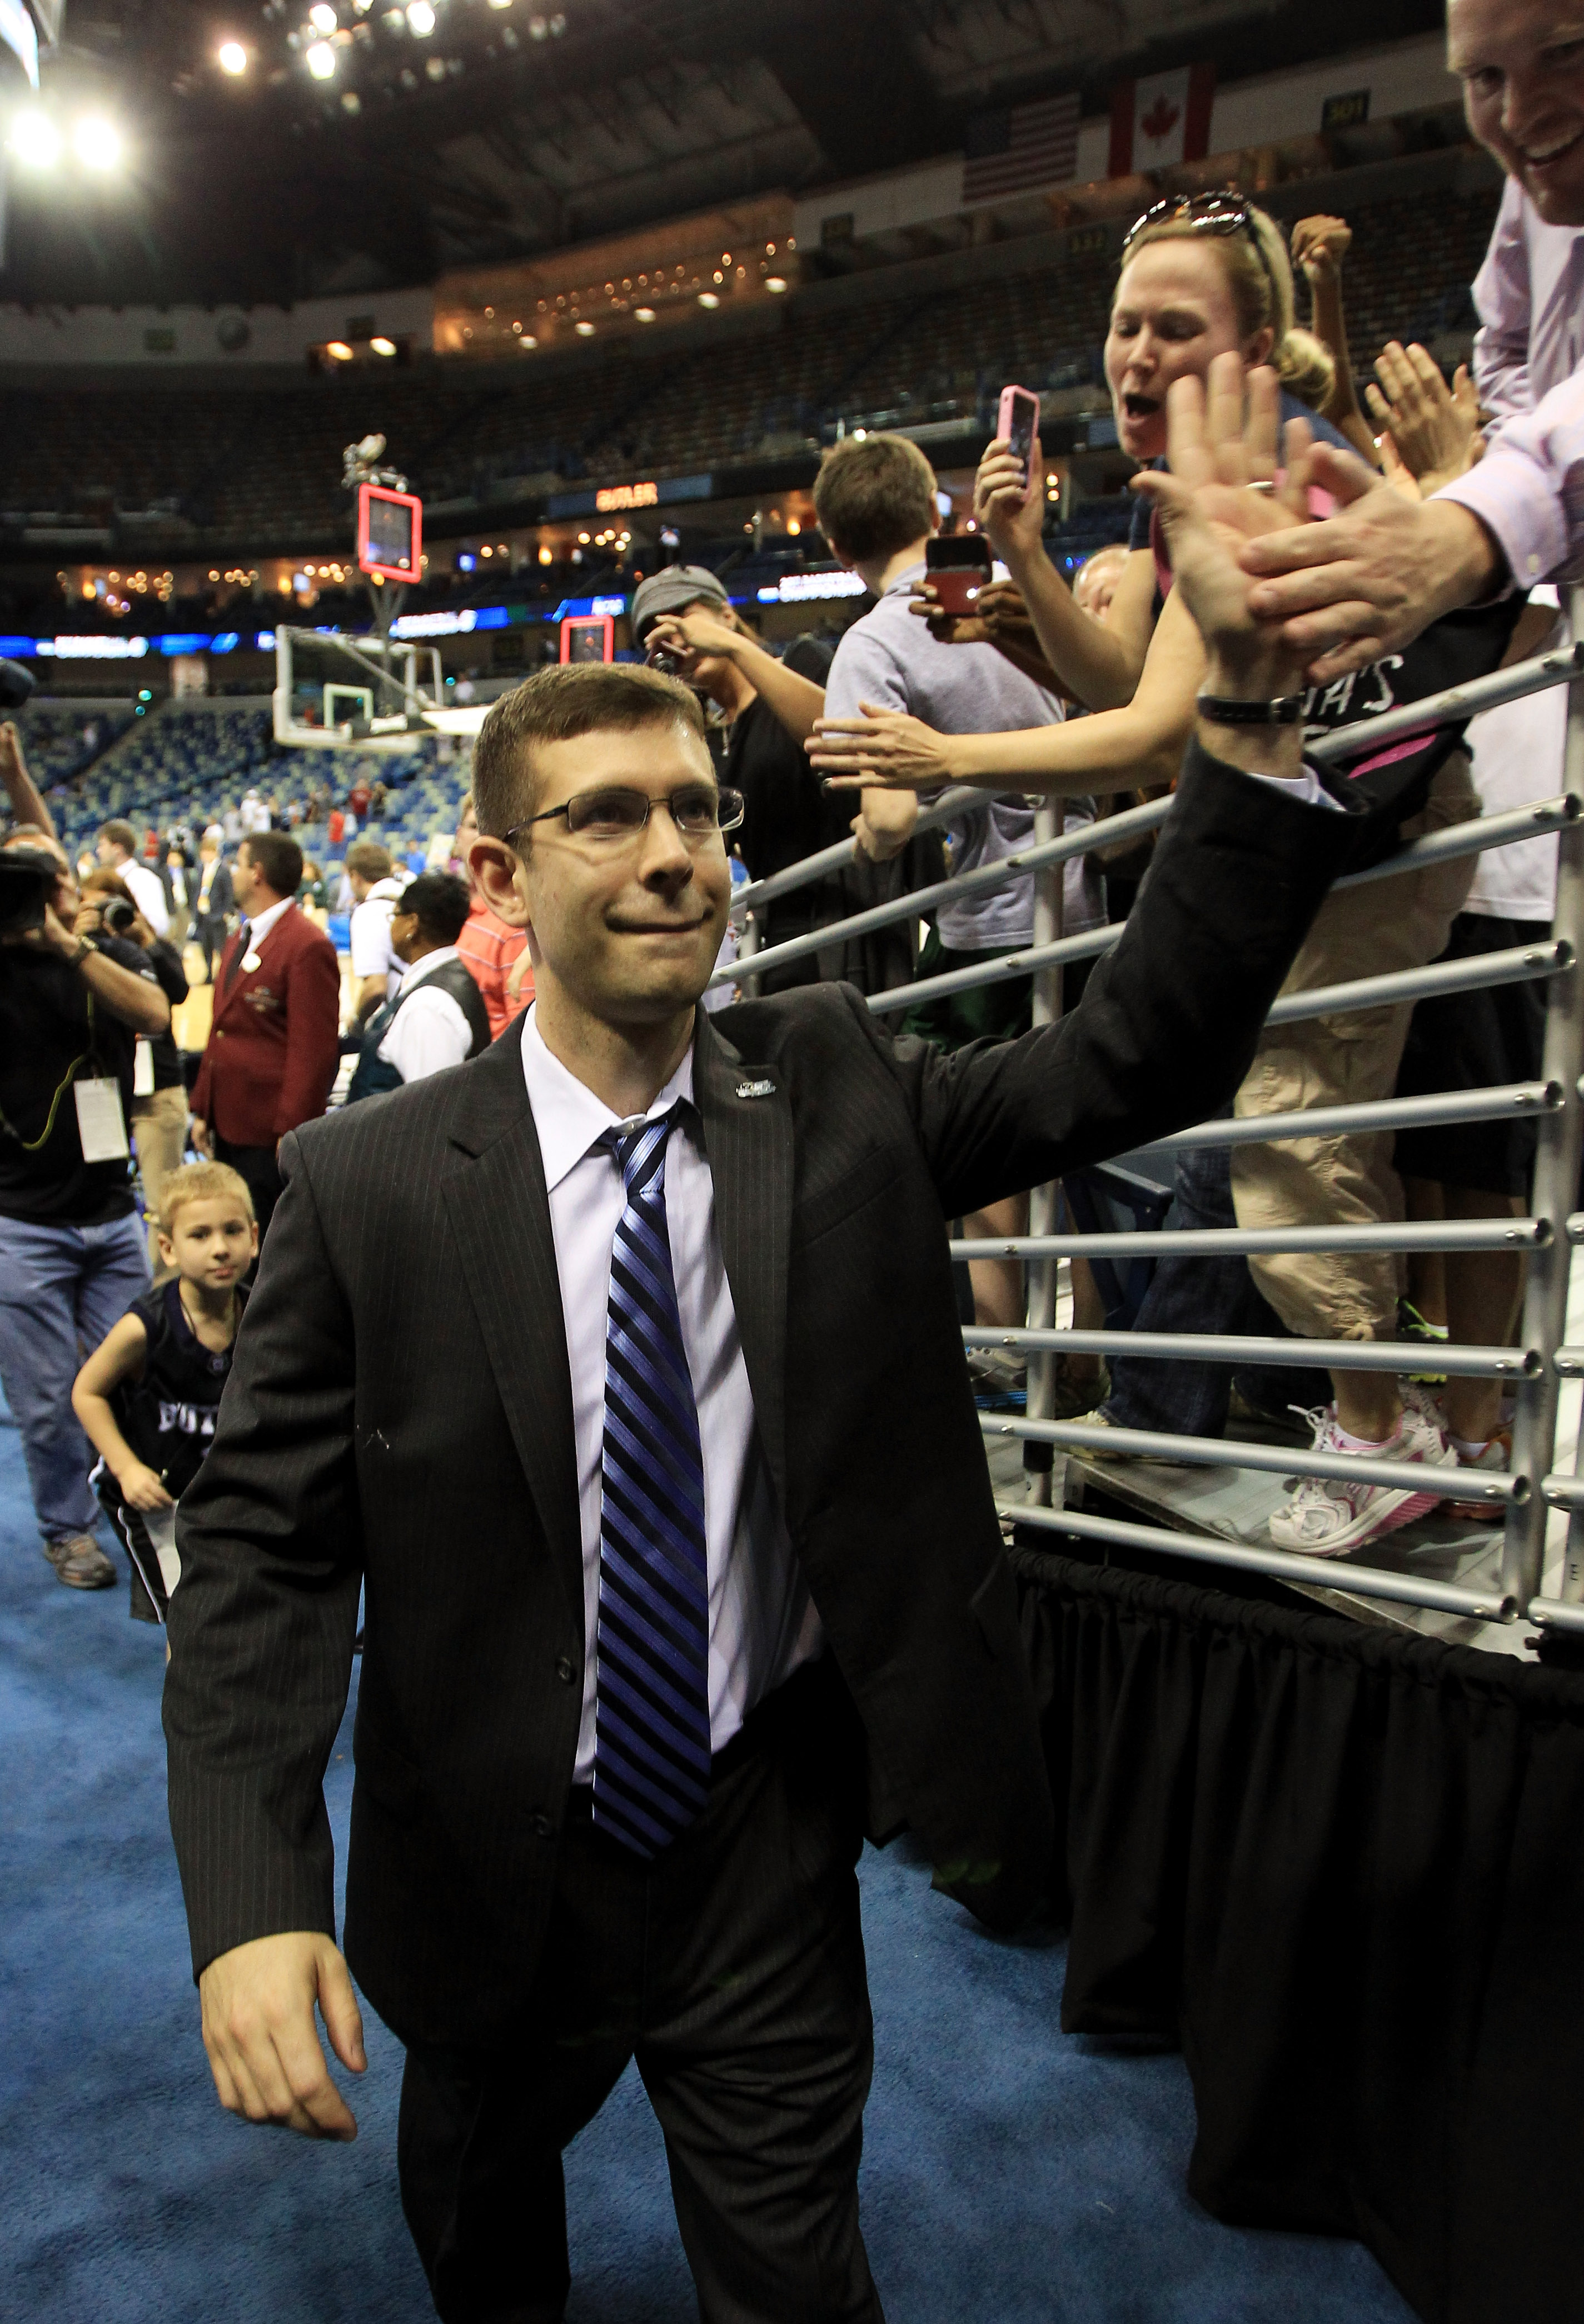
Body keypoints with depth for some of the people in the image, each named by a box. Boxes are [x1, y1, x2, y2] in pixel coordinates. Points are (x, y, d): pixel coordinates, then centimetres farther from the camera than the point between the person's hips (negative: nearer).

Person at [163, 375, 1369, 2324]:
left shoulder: (833, 1092, -11)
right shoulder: (373, 1185, -17)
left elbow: (1139, 1059, -17)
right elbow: (261, 1544, -14)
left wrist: (1248, 699, -29)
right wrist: (252, 1902, -25)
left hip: (768, 1839, 0)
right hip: (493, 1863, 1)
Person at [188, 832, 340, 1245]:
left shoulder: (308, 946, -13)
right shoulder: (237, 942, 18)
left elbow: (314, 1049, -17)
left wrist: (291, 1131, -19)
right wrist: (203, 1110, 17)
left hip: (270, 1133, -9)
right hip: (228, 1126, 9)